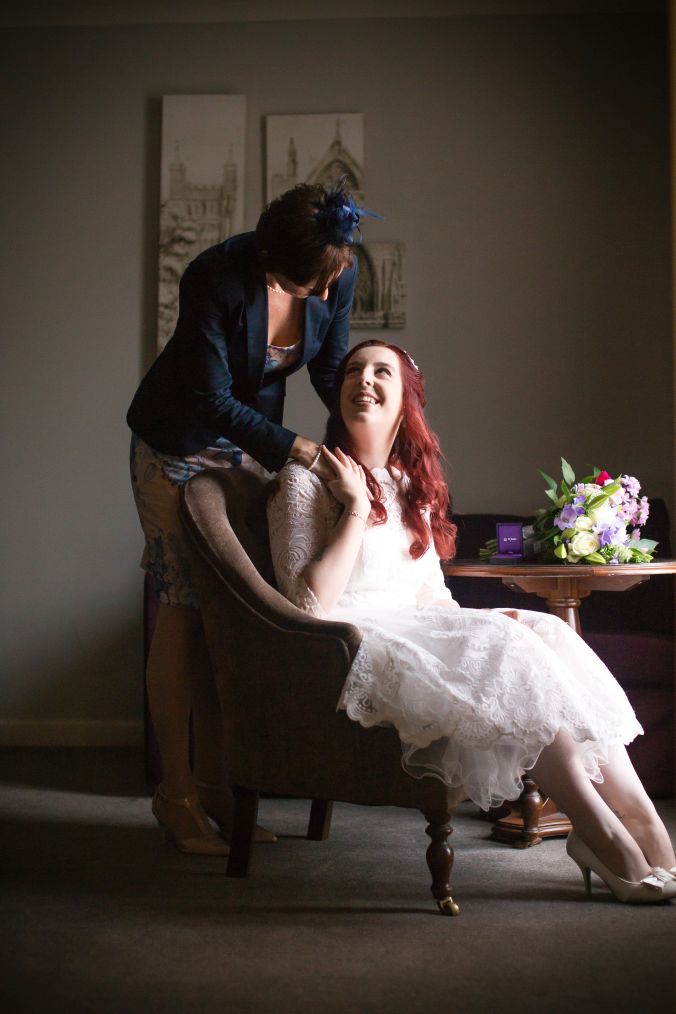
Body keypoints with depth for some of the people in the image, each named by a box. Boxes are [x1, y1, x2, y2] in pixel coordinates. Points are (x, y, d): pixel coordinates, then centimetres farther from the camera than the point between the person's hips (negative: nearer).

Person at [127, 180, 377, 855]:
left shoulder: (338, 276, -13)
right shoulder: (216, 279, -29)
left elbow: (330, 370, 0)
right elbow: (212, 399, -25)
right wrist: (295, 449, -30)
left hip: (251, 441, 5)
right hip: (179, 444, -5)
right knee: (183, 611, -7)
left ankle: (214, 782, 9)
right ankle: (175, 793, 2)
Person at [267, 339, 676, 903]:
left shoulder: (412, 487, 20)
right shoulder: (307, 481, -2)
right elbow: (310, 604, -13)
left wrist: (491, 622, -2)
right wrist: (358, 507, -12)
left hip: (419, 641, 7)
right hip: (352, 649, -6)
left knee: (546, 631, -19)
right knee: (506, 649, -27)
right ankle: (607, 839, -26)